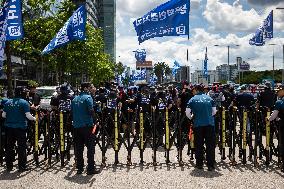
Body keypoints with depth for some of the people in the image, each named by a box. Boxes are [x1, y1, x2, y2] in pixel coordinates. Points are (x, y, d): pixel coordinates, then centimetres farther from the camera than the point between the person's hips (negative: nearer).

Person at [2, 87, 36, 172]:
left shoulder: (8, 102, 7)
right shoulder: (24, 103, -8)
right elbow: (28, 115, -15)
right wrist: (34, 119, 2)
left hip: (9, 127, 5)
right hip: (20, 127, -5)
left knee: (9, 146, 12)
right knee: (22, 147, 4)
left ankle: (9, 166, 19)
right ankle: (22, 166, 8)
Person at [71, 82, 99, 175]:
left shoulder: (75, 99, 14)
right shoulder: (88, 97, -7)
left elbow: (72, 112, 16)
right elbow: (91, 111, -17)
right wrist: (95, 122, -9)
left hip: (76, 126, 6)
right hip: (87, 126, -6)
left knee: (78, 148, 10)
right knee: (90, 147, -1)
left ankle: (79, 168, 14)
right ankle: (90, 169, 0)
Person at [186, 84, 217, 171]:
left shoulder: (192, 100, 4)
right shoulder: (209, 98, 12)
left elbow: (187, 112, -2)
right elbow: (214, 111, 12)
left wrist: (191, 117, 17)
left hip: (198, 124, -1)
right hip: (210, 124, 2)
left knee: (199, 145, 10)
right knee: (210, 145, 5)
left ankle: (199, 164, 14)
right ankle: (210, 165, 4)